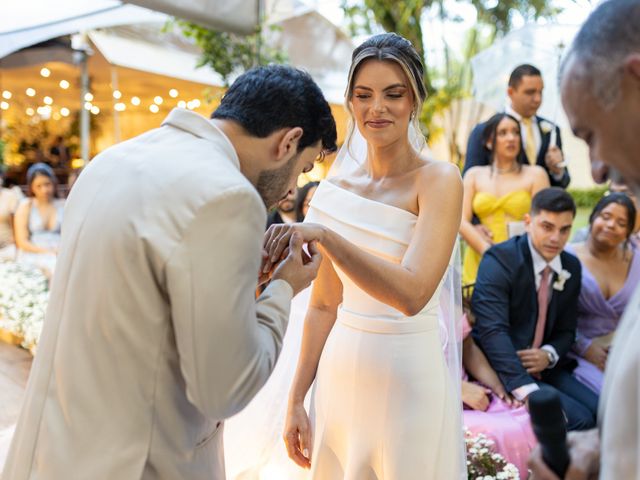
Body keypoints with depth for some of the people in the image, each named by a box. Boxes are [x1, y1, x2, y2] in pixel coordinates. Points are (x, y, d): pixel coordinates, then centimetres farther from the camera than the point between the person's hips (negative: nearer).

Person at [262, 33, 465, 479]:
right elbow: (324, 304, 6)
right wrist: (296, 399, 7)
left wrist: (324, 235, -35)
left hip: (409, 379, -4)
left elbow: (412, 293, -25)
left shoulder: (438, 179, -11)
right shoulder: (336, 185, 2)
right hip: (339, 376, 4)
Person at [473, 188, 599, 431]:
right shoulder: (498, 260, -15)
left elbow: (566, 330, 14)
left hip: (543, 367, 7)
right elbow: (493, 331, -25)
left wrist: (549, 354, -10)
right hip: (501, 370, -6)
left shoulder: (571, 267, 7)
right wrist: (528, 393, -33)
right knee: (579, 419, -20)